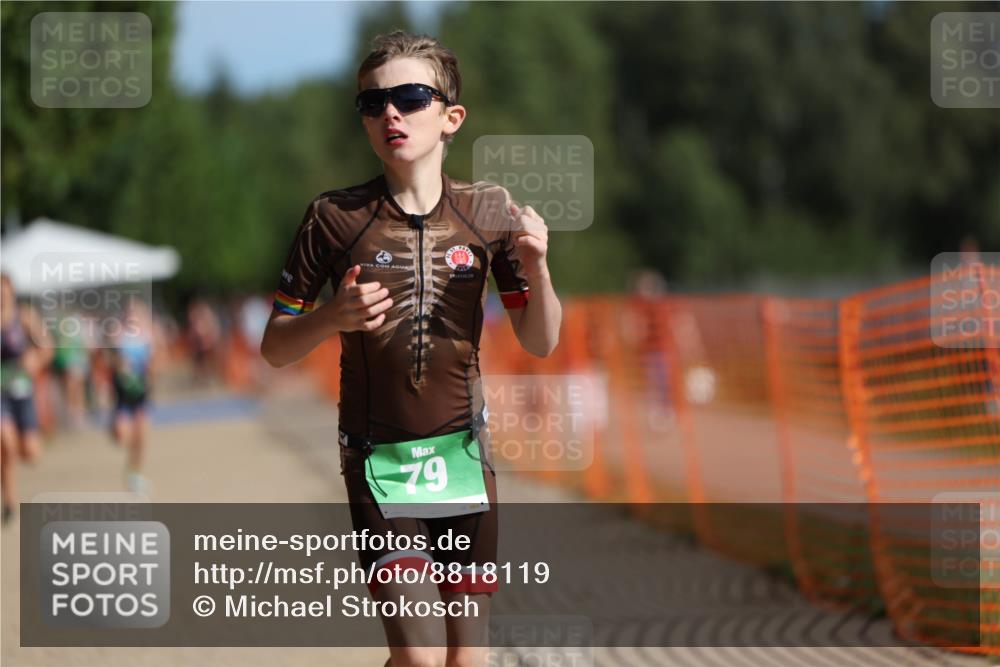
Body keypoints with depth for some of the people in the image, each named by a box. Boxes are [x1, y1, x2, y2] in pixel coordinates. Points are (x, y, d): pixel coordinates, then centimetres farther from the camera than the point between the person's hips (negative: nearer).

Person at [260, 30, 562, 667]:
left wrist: (535, 267, -11)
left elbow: (541, 342, 8)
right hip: (378, 463, -2)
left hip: (463, 454, 3)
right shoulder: (335, 217, -3)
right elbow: (275, 348, 3)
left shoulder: (488, 210, 2)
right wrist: (331, 317, -18)